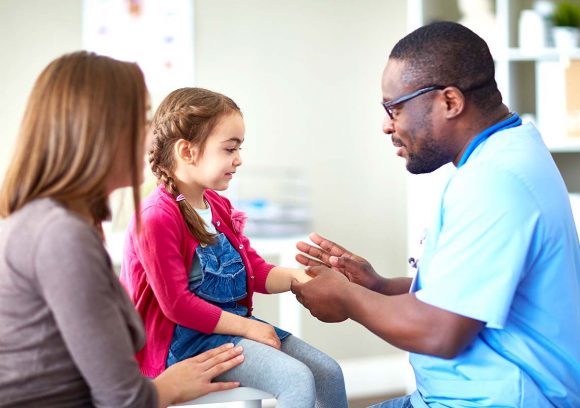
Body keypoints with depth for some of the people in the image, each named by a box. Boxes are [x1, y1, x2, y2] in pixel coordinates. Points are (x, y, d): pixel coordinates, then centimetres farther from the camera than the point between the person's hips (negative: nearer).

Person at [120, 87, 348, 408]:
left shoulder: (218, 206, 10)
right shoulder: (157, 217, -19)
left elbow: (257, 272, 10)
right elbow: (177, 305, -20)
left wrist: (296, 276, -9)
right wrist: (247, 327, -18)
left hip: (233, 322, 9)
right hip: (185, 338, -9)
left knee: (329, 373, 3)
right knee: (298, 380, -23)